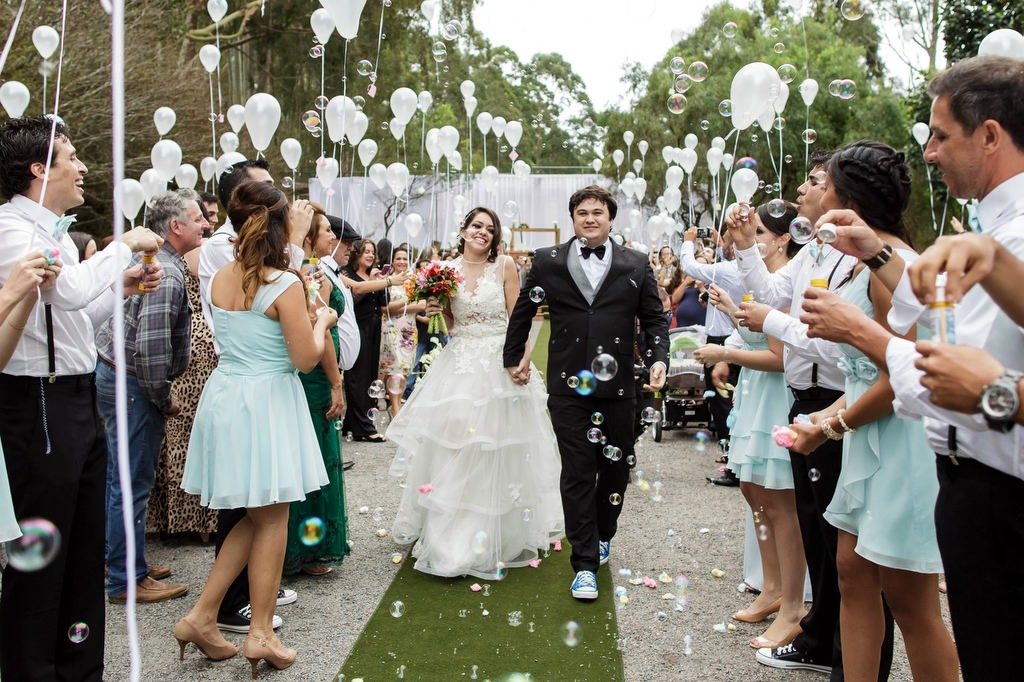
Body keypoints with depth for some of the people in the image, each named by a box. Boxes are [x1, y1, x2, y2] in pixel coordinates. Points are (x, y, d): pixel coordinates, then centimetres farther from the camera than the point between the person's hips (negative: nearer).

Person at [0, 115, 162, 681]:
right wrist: (125, 245, -17)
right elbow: (68, 291, -29)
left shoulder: (55, 231, 15)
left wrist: (122, 288, 8)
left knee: (85, 546, 17)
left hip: (76, 399, 10)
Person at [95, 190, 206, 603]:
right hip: (132, 383, -10)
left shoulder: (149, 260, 12)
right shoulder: (167, 274, -20)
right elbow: (151, 346, -27)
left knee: (122, 479, 17)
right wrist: (163, 398, -15)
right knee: (133, 483, -2)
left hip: (112, 372, 10)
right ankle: (127, 580, 8)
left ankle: (123, 562, 29)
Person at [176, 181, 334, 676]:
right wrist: (321, 321, 5)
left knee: (255, 517, 19)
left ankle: (202, 616, 19)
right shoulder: (286, 284, -15)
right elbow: (305, 358, -13)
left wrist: (292, 236, 36)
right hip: (268, 403, -7)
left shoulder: (220, 278, 4)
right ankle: (261, 632, 15)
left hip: (224, 396, 7)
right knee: (272, 519, 7)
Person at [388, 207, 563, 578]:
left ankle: (497, 534, 20)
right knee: (451, 447, 5)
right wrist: (434, 311, -7)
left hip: (498, 365, -3)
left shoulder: (504, 266, -2)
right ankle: (452, 532, 20)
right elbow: (449, 324, 14)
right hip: (459, 364, 3)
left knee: (496, 451, 3)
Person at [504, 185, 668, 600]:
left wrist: (658, 360, -8)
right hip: (569, 385, -1)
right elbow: (522, 313, 15)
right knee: (577, 472, -1)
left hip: (618, 386, 2)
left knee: (616, 467, 12)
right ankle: (585, 564, 5)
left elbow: (654, 319, 7)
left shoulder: (636, 266, 5)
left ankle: (603, 535, 38)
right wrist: (513, 357, 19)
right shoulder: (548, 263, 4)